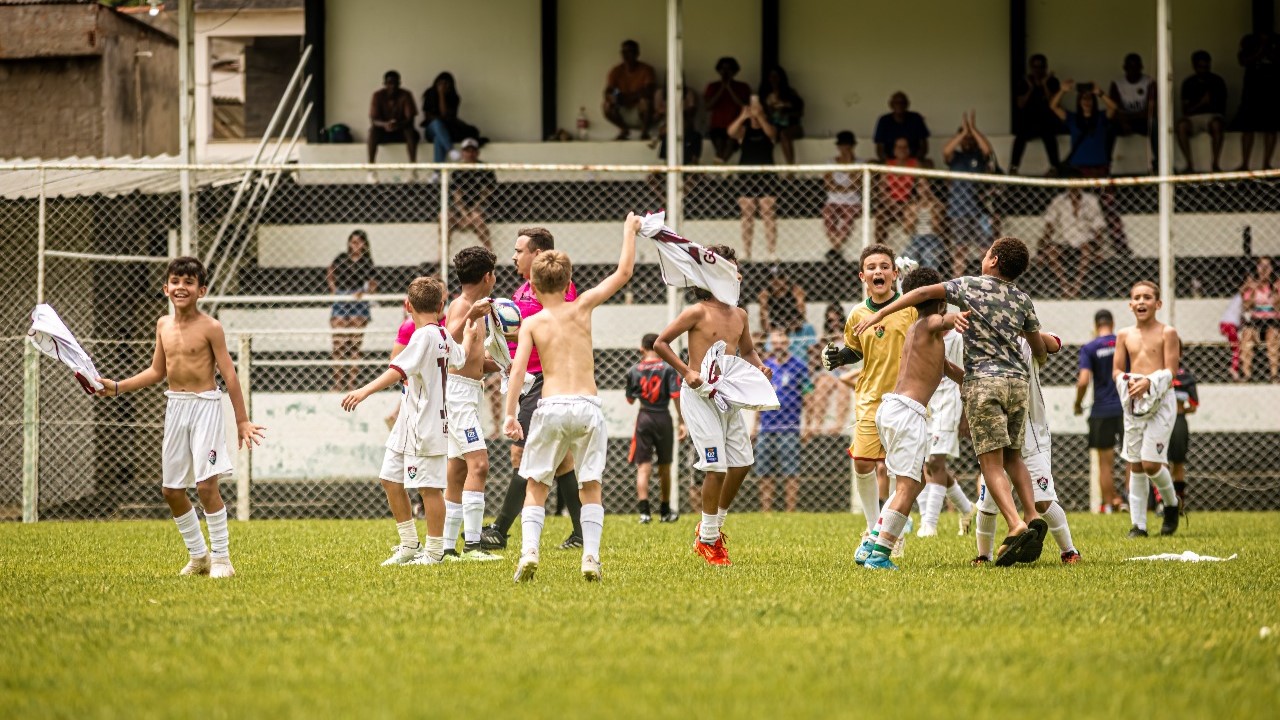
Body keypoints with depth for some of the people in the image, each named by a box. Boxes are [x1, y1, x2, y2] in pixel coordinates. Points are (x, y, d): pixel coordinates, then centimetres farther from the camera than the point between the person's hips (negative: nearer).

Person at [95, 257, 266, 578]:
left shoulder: (210, 327, -9)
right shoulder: (163, 325, 9)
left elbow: (229, 374, -8)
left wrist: (242, 421, -10)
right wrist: (116, 387, 11)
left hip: (205, 406, -7)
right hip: (175, 406, 7)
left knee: (206, 484, -13)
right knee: (171, 489, 8)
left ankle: (221, 559, -4)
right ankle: (198, 555, 23)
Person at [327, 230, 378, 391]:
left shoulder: (366, 262, 3)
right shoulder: (341, 259, 5)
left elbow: (373, 284, 0)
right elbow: (329, 273, 22)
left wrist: (363, 292, -18)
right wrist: (333, 289, 10)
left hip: (359, 304, -1)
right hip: (340, 304, 1)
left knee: (355, 346, 0)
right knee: (338, 346, -2)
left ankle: (352, 384, 4)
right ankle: (338, 385, 1)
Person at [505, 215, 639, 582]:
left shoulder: (531, 323, 6)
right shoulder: (581, 307, 8)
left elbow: (518, 367, -7)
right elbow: (624, 271, 13)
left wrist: (510, 414, -11)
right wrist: (629, 230, 25)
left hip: (550, 406, -1)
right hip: (588, 405, 1)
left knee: (536, 486, 9)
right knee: (590, 488, 10)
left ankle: (529, 549, -10)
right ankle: (591, 555, -4)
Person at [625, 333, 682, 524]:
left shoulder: (634, 370, 2)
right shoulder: (668, 369, -3)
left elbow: (630, 399, 10)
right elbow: (676, 396, -11)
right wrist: (682, 422, -9)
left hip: (643, 418, 0)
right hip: (663, 418, 0)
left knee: (643, 467, -4)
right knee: (664, 466, 15)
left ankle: (644, 510, -21)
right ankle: (665, 511, 26)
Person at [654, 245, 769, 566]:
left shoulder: (739, 315, 10)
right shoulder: (697, 312, -10)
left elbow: (747, 350, 25)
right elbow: (660, 343, -7)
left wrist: (759, 366, 4)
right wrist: (686, 371, -16)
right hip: (699, 395, -7)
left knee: (742, 463, 5)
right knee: (717, 467, -10)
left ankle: (715, 525, 26)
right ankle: (708, 539, 5)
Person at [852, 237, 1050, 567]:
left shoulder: (971, 286, 2)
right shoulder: (1023, 300, 13)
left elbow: (925, 292, -5)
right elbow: (1039, 349, 19)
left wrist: (880, 314, -1)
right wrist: (1037, 358, 44)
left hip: (983, 380, -4)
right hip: (1017, 379, 4)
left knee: (991, 461, -6)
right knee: (1012, 455, 17)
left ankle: (1016, 525, -22)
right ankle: (1032, 516, 0)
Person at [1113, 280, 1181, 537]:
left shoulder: (1167, 333, -2)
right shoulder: (1124, 335, 10)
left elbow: (1171, 370, -7)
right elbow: (1117, 370, 11)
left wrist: (1149, 382, -23)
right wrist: (1128, 381, -10)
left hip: (1160, 400, -4)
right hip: (1133, 401, 4)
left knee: (1151, 463, -11)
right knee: (1135, 465, 3)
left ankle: (1171, 504, 16)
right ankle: (1138, 523, 8)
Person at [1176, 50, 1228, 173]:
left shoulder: (1217, 81, 8)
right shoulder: (1188, 83, 10)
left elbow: (1222, 107, 6)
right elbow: (1185, 109, 3)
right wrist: (1201, 103, -13)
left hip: (1213, 116, -1)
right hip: (1193, 117, 1)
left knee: (1216, 124, -39)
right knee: (1182, 125, -34)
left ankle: (1216, 163, -36)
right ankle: (1189, 163, -31)